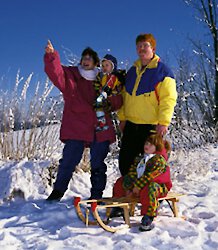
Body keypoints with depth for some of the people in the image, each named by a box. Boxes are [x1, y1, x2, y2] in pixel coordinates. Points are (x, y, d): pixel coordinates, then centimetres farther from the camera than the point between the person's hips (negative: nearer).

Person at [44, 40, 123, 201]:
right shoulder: (70, 75, 5)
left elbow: (117, 101, 10)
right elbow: (56, 72, -14)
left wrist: (107, 102, -11)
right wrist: (51, 56, -31)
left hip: (100, 129, 2)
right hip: (75, 128, -2)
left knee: (98, 164, 11)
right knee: (69, 160, -2)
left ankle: (97, 195, 27)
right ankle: (58, 191, 17)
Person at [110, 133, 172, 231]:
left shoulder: (159, 159, -11)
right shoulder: (139, 158, 14)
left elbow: (149, 176, -20)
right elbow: (131, 173, 5)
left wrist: (137, 186, -21)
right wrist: (128, 187, -9)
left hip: (157, 185, -8)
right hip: (138, 185, 8)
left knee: (148, 190, -43)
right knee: (120, 182, 10)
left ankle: (148, 218, -37)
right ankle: (118, 208, 20)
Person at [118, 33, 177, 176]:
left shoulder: (163, 71, -5)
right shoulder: (132, 71, 14)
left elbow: (168, 99, -11)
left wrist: (163, 122, -18)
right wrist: (122, 117, 12)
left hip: (151, 126, -6)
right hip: (130, 125, 6)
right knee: (125, 161, 11)